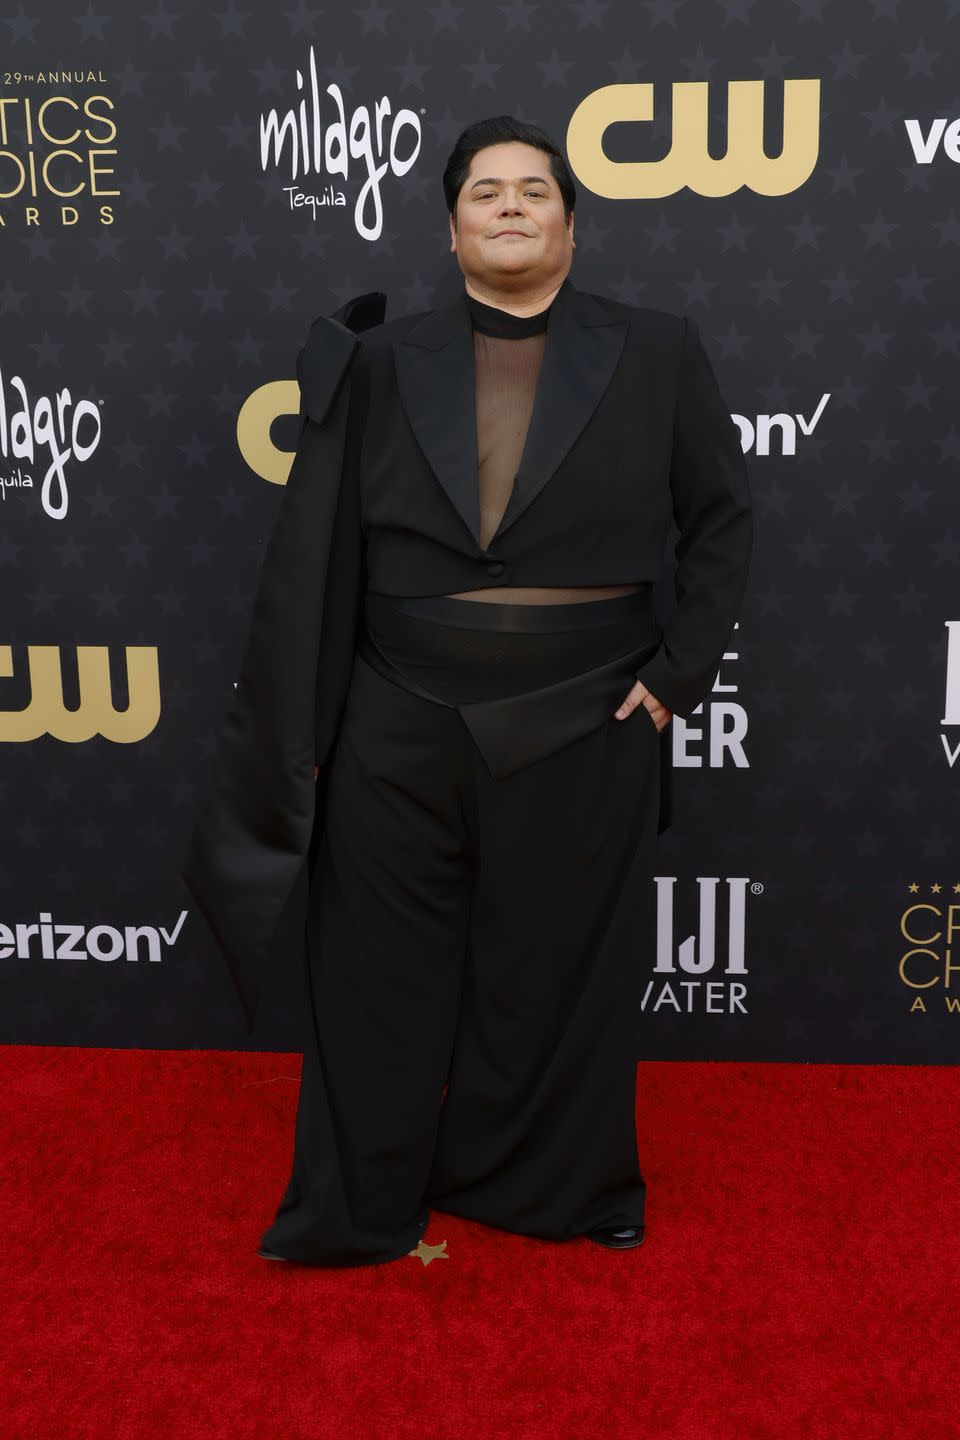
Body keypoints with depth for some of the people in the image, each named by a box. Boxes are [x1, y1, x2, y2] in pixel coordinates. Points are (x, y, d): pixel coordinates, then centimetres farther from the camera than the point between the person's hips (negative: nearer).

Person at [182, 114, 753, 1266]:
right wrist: (293, 734, -1)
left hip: (584, 730, 0)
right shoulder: (385, 364, 3)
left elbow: (722, 519, 6)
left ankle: (565, 1188, 34)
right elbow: (314, 557, 2)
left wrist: (681, 667, -3)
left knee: (565, 971, 11)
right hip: (402, 730, 1)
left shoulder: (656, 353, 2)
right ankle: (359, 1205, 27)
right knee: (380, 968, 8)